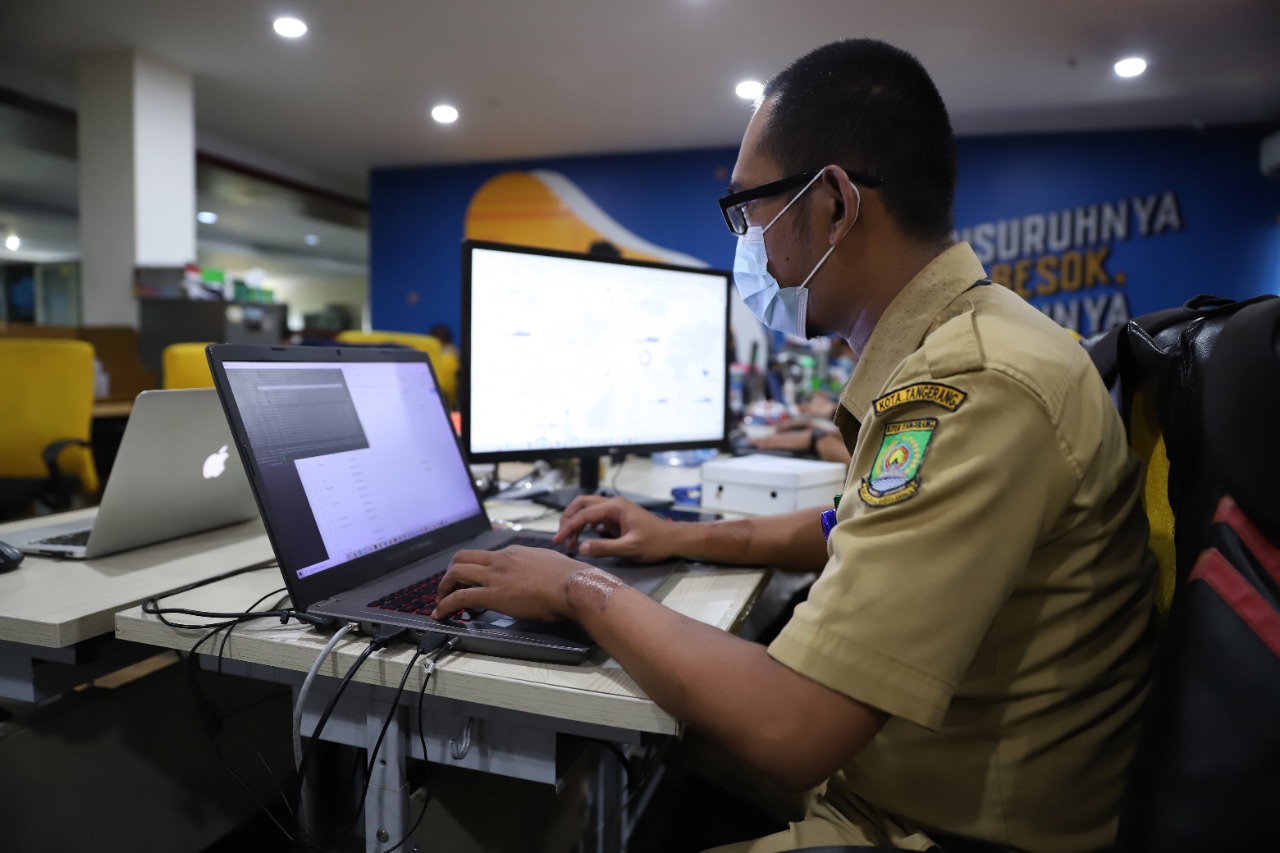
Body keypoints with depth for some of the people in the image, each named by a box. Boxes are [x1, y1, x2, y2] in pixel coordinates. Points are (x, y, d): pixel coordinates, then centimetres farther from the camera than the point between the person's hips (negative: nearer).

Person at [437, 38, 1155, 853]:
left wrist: (585, 588, -17)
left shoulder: (974, 387, -30)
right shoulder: (948, 348, 4)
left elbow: (788, 731, -32)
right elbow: (863, 529, 19)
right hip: (876, 780, 8)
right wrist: (685, 538, 13)